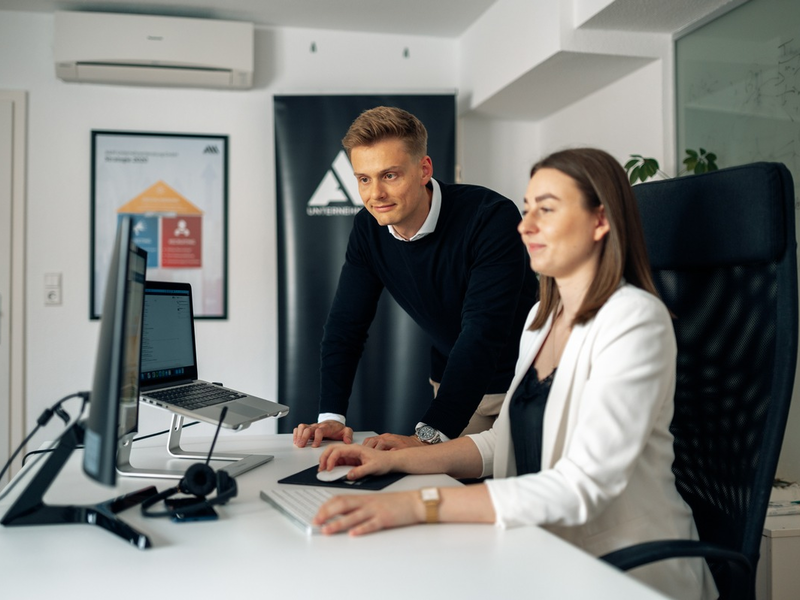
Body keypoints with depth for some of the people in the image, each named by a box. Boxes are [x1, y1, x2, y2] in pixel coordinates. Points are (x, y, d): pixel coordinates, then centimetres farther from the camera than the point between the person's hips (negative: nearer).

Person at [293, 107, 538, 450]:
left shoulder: (492, 218, -27)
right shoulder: (368, 229, -8)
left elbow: (484, 331, -34)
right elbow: (346, 323, -5)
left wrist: (427, 436, -41)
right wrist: (331, 415, -19)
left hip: (524, 381, -4)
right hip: (454, 382, 5)